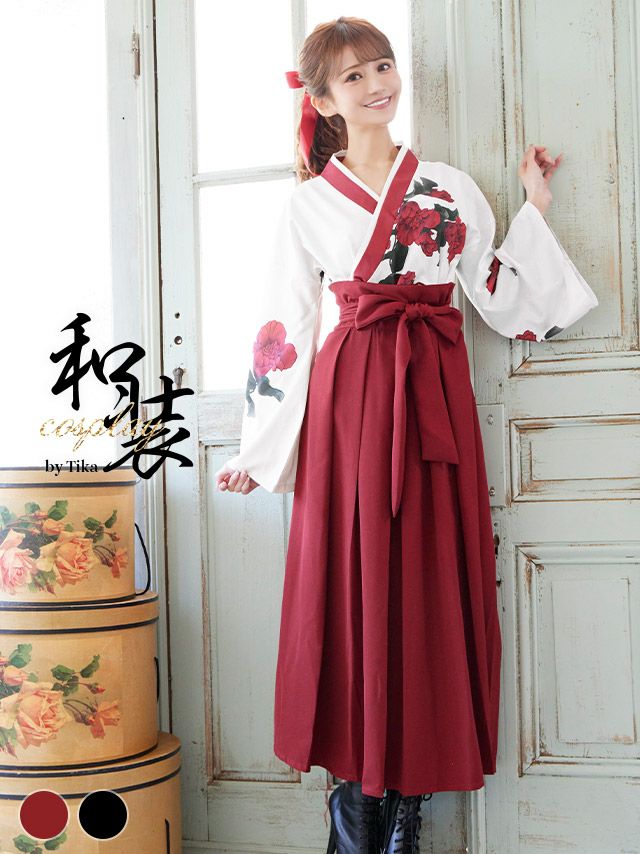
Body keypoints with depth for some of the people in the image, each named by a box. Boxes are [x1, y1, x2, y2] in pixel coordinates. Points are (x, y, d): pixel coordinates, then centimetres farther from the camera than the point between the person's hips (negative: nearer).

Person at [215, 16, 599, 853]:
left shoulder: (452, 188, 12)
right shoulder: (308, 203, 8)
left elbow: (508, 302, 12)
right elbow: (282, 333, 7)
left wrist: (533, 209, 12)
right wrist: (257, 450, 5)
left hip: (435, 397, 2)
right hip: (348, 397, -1)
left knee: (432, 584, 1)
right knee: (353, 582, -2)